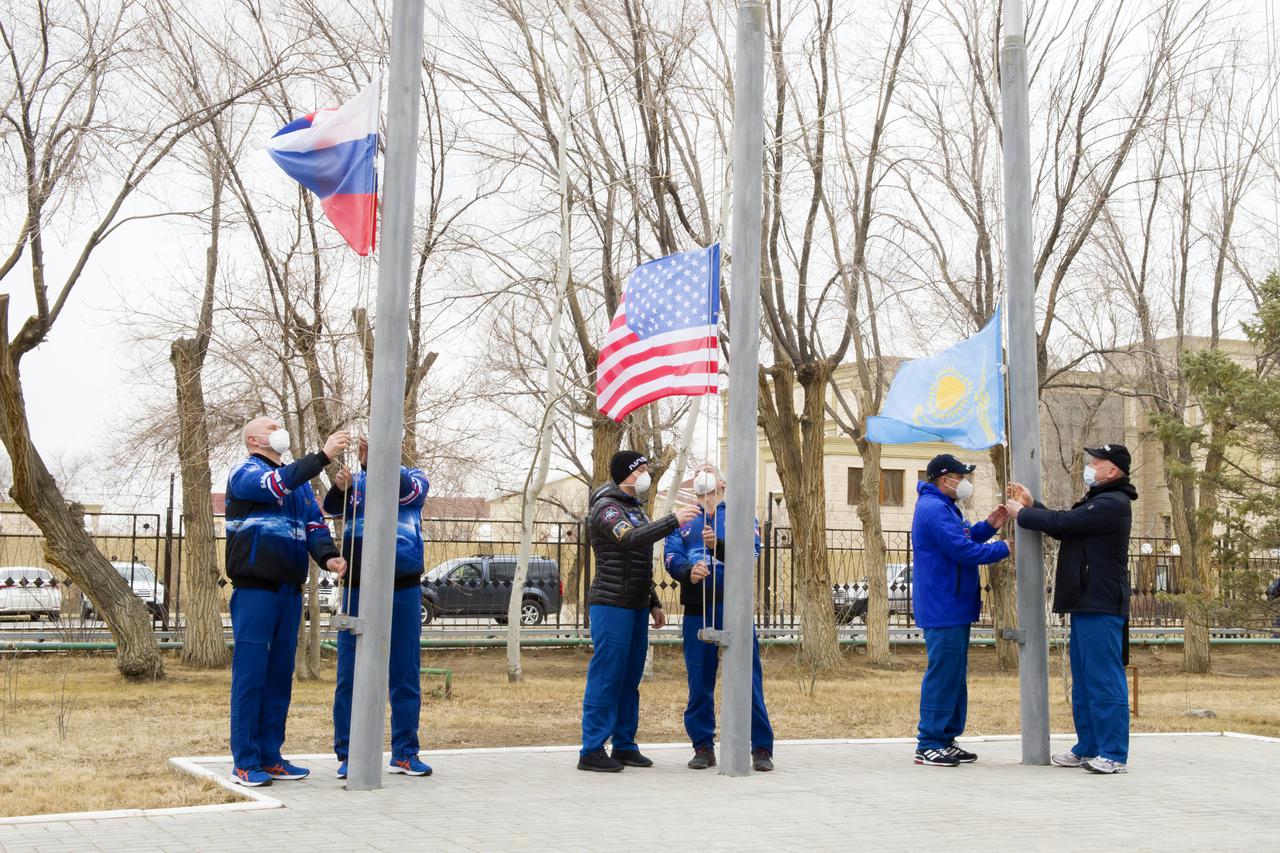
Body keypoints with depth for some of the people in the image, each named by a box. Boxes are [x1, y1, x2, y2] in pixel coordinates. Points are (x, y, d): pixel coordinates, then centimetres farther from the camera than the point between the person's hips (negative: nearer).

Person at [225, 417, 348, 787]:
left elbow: (315, 523, 11)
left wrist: (327, 556, -8)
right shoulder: (244, 473, -1)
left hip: (290, 591, 7)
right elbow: (278, 484, -22)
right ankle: (245, 763, -2)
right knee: (250, 676, -6)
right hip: (254, 588, -7)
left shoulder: (299, 480, 20)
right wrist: (323, 455, -26)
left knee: (280, 676, 9)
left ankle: (270, 757, 16)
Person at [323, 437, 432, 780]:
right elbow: (332, 508, -14)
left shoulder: (413, 478, 4)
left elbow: (407, 490, -20)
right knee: (350, 675, 2)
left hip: (403, 588, 0)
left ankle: (405, 752, 15)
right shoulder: (354, 484, 7)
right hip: (358, 589, 0)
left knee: (405, 674, 6)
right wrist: (339, 488, -37)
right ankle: (347, 753, 10)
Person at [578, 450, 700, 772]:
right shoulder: (606, 507, -9)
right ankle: (592, 751, -5)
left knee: (630, 679, 10)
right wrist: (674, 520, -29)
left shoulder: (635, 508, 20)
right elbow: (631, 539, -28)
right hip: (612, 604, -9)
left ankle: (624, 745, 16)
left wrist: (654, 603, 22)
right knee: (606, 677, -8)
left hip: (637, 606, 9)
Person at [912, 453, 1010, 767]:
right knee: (942, 675, -8)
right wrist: (1004, 549, -11)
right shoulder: (933, 509, -17)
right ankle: (929, 744, -3)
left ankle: (946, 739, 21)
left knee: (955, 675, 14)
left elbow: (961, 541, 22)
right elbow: (963, 551, -22)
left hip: (953, 608, 11)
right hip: (943, 609, -11)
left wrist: (988, 526, 8)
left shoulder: (944, 507, 19)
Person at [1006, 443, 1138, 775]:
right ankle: (1088, 748, 21)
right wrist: (1032, 505, 13)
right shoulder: (1098, 501, 21)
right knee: (1083, 680, 14)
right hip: (1086, 604, 11)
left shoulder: (1111, 504, -14)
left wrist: (1022, 513, -5)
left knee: (1105, 679, -8)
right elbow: (1064, 527, 20)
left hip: (1101, 606, -11)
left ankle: (1114, 754, -4)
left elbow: (1062, 523, -19)